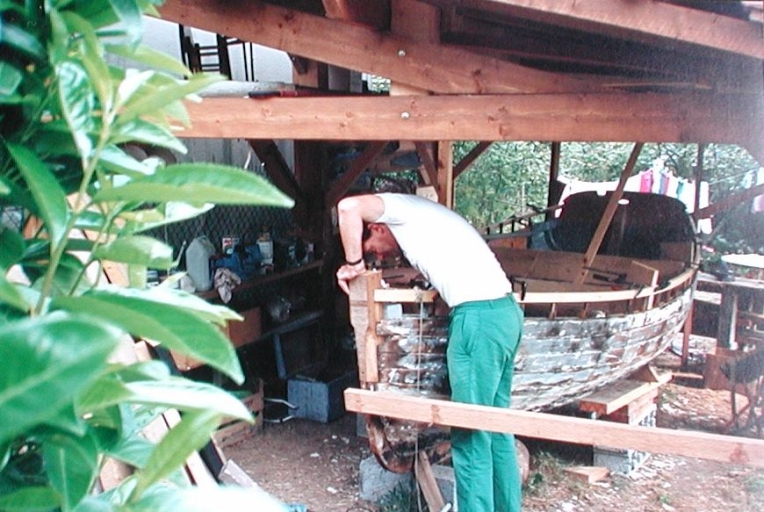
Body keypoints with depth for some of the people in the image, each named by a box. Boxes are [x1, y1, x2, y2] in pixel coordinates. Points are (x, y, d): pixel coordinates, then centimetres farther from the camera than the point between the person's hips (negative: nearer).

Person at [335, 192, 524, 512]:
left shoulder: (401, 208, 2)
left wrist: (355, 264, -6)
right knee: (496, 428, 17)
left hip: (479, 316, -10)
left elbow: (349, 206, -16)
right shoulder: (419, 219, 27)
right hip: (505, 310, 10)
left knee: (471, 437, -2)